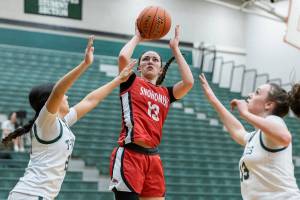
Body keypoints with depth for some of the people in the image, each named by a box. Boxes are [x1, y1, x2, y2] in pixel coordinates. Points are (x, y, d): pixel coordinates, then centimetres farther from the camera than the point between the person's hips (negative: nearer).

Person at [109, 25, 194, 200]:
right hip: (129, 155, -5)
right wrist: (137, 37, 8)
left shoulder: (165, 94, 17)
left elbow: (188, 82, 0)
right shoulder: (131, 83, 7)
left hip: (153, 157, 5)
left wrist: (175, 48, 9)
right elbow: (123, 57, -11)